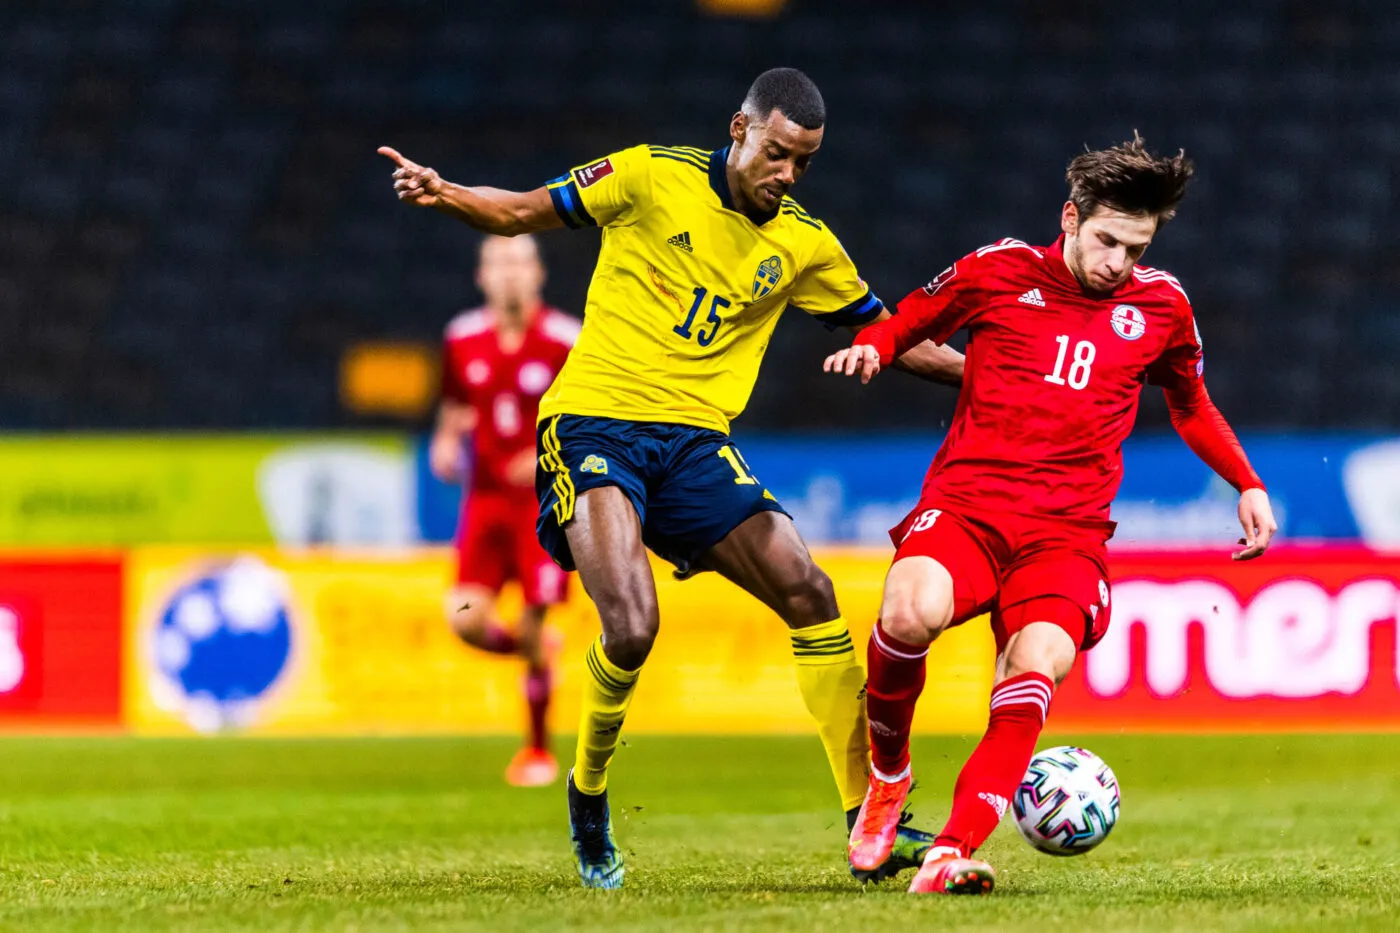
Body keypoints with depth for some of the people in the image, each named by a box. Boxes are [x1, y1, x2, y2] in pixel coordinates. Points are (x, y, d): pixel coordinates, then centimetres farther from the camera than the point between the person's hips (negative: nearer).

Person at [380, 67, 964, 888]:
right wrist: (442, 195, -15)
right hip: (595, 421, -5)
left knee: (810, 595, -9)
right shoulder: (653, 177, -3)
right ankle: (589, 794, 5)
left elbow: (889, 336, 19)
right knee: (632, 627, -25)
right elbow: (522, 212, 3)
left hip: (697, 442, 5)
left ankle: (868, 824, 0)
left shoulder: (805, 243, 8)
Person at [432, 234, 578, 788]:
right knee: (467, 619, -12)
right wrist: (445, 444, -3)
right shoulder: (463, 341, 4)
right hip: (486, 497, 3)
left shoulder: (565, 343, -7)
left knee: (531, 627, -6)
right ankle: (532, 650, 24)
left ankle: (538, 749, 14)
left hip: (544, 500, -3)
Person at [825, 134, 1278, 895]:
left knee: (1035, 667, -30)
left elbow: (1191, 405, 31)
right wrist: (871, 348, -2)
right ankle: (888, 768, -2)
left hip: (1067, 532, 1)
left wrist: (1247, 486, 22)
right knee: (912, 611, -33)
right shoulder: (998, 272, 6)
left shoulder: (1160, 305, 13)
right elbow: (911, 322, 20)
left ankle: (952, 852, -35)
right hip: (964, 502, -1)